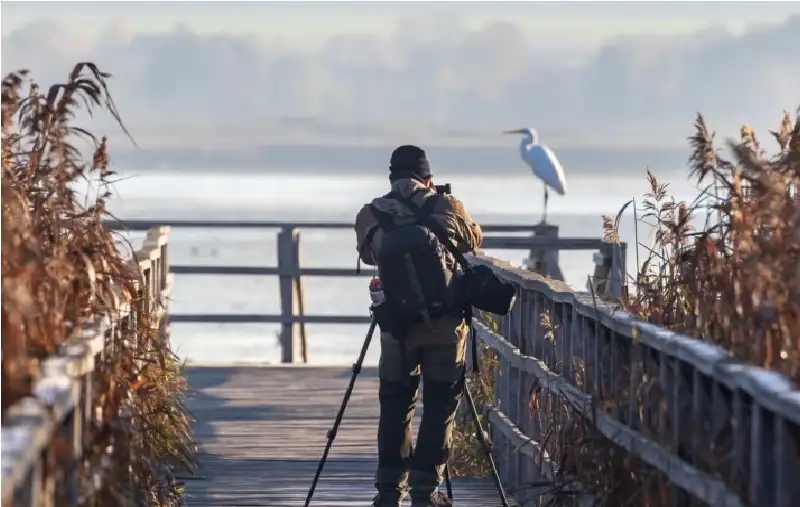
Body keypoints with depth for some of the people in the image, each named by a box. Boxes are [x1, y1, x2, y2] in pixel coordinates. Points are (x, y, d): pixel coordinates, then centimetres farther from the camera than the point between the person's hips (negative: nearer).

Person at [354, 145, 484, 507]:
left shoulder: (371, 216, 0)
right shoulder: (446, 207, -2)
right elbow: (474, 240, 17)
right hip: (445, 324, -2)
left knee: (395, 406, 13)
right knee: (440, 407, 6)